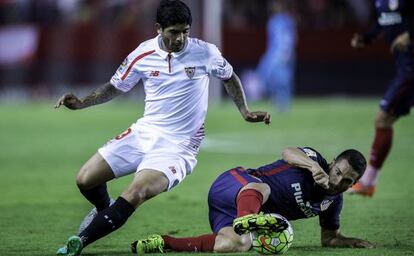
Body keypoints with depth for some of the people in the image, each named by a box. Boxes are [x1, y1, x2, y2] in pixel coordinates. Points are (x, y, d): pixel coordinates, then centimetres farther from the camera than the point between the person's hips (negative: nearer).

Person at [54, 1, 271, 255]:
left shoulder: (206, 53, -9)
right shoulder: (143, 55, -4)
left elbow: (229, 77, 12)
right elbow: (116, 87, 11)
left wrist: (245, 112, 6)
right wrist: (81, 103, -3)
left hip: (178, 145, -4)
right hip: (144, 132, 4)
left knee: (135, 194, -29)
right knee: (85, 180, -1)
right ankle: (105, 210, 34)